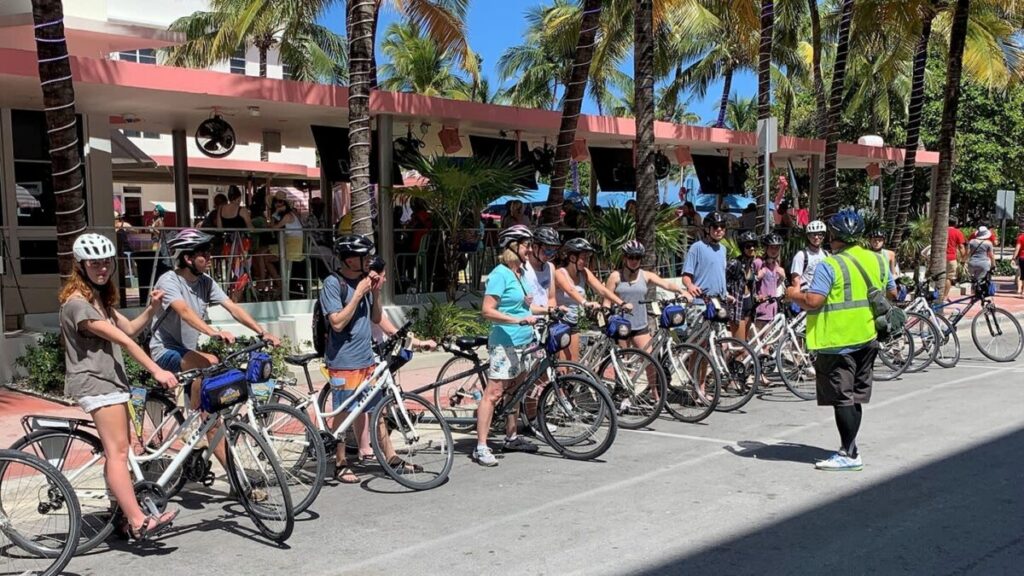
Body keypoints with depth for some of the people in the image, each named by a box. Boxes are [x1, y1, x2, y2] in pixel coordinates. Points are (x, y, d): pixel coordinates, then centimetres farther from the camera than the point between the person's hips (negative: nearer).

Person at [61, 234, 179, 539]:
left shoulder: (99, 297, 17)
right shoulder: (77, 303, -15)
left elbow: (129, 328, 13)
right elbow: (122, 339, -21)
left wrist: (151, 308, -5)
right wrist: (156, 371, -25)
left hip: (110, 379, 10)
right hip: (96, 382, -10)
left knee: (118, 450, 12)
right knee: (117, 451, -16)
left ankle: (123, 512, 20)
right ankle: (139, 521, -20)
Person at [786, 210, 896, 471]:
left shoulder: (830, 265, -15)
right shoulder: (877, 260, 6)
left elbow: (813, 301, -22)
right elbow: (892, 293, 16)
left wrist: (794, 294, -2)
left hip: (838, 340, -7)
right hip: (868, 337, 7)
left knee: (842, 398, -2)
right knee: (856, 396, 14)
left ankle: (849, 454, 1)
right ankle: (848, 449, 23)